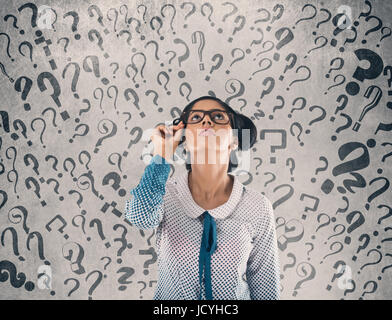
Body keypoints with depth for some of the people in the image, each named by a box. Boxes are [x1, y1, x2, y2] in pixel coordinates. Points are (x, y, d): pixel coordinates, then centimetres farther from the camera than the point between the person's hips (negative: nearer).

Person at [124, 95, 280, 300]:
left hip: (234, 296, 0)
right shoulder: (165, 192, -14)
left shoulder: (258, 208, -16)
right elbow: (141, 218, -35)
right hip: (170, 295, 1)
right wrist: (162, 153, -29)